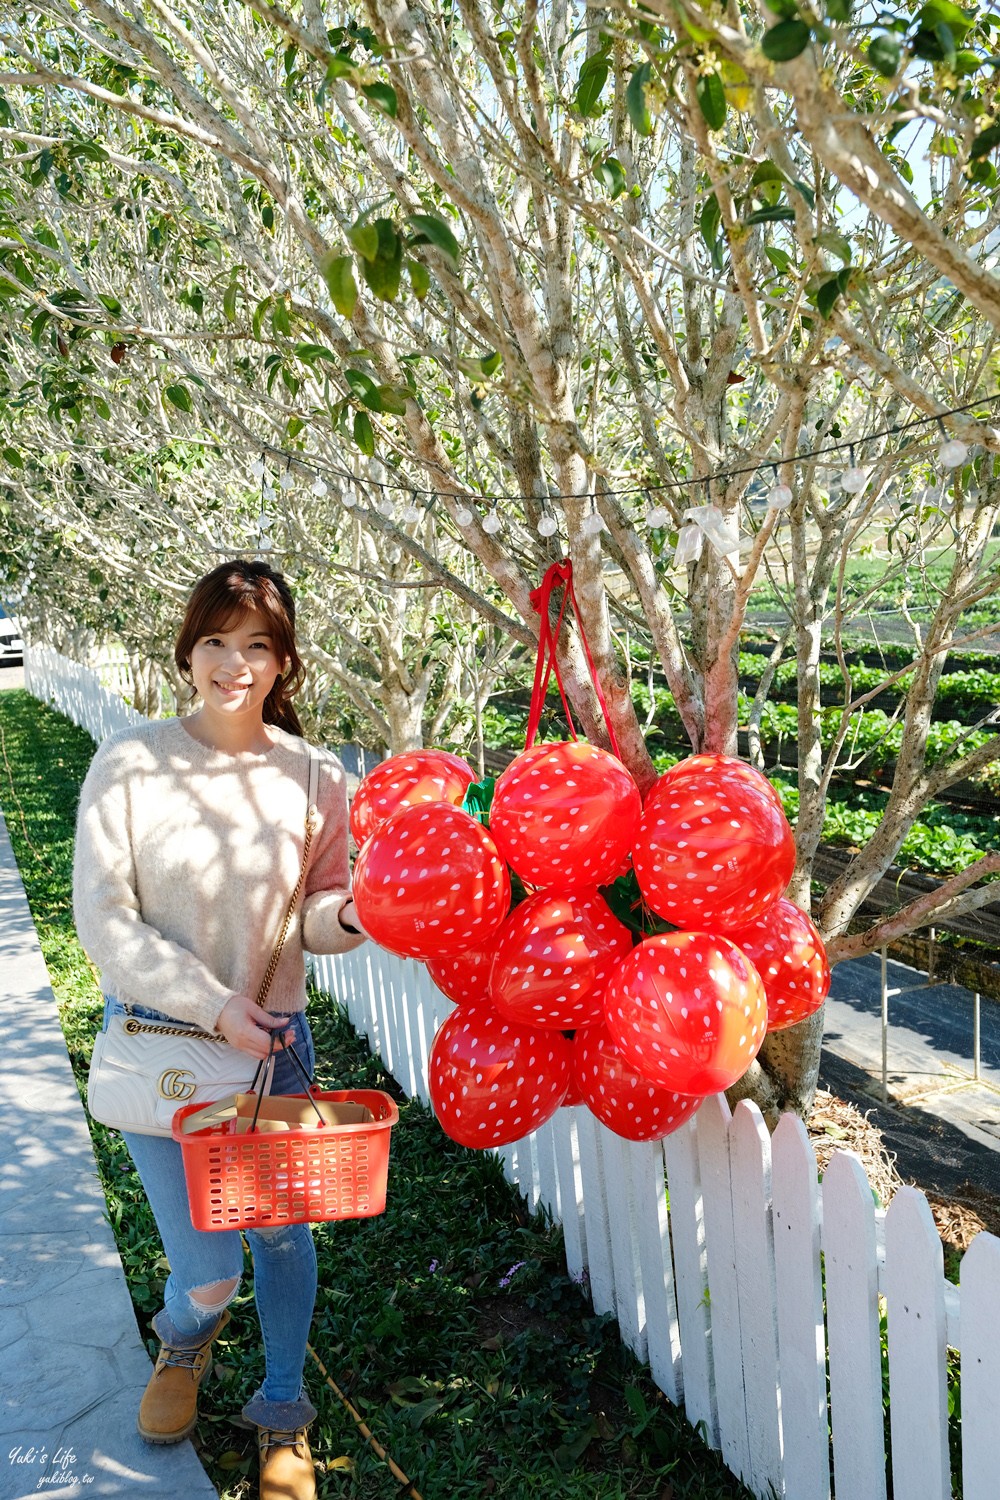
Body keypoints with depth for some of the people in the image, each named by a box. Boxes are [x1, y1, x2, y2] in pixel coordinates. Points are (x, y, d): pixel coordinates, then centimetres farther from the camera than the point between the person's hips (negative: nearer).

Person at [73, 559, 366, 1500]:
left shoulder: (314, 777, -4)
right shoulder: (130, 764, -10)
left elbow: (314, 917, 3)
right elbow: (102, 916, -10)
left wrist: (352, 916, -21)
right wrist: (211, 1003, -17)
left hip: (273, 1041, 2)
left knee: (280, 1230, 13)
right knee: (208, 1269, 0)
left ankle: (283, 1416, 41)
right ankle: (184, 1340, 41)